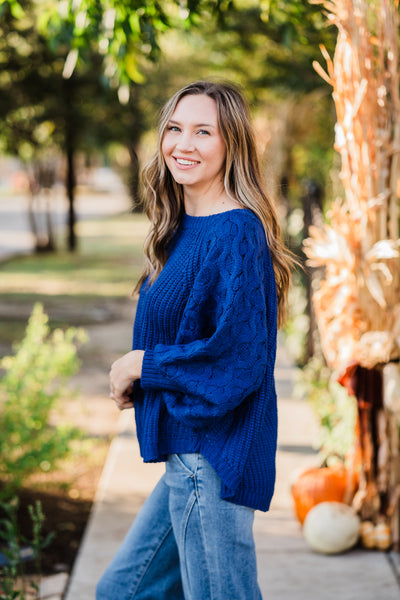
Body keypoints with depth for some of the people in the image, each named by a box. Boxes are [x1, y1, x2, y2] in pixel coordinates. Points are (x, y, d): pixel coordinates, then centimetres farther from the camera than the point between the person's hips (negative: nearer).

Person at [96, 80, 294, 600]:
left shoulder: (236, 234, -18)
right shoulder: (186, 228, 11)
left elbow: (239, 358, -24)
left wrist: (143, 365, -12)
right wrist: (134, 373, 3)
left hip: (214, 457, -10)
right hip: (189, 455, 10)